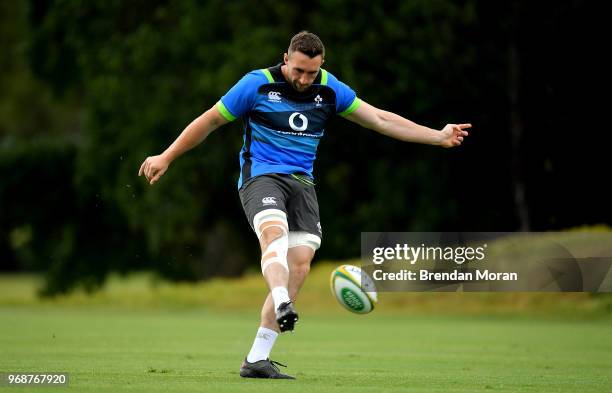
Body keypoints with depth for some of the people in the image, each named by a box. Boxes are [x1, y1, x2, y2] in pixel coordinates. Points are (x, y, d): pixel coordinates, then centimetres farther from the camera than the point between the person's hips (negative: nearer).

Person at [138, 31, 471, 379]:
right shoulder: (258, 84, -5)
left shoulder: (330, 90, 6)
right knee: (275, 231, -35)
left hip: (302, 183, 4)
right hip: (261, 176, -4)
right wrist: (166, 158, 7)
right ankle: (282, 308, -60)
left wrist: (438, 137, 5)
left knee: (299, 265, -12)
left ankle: (257, 359, -11)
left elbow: (381, 120, 10)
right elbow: (209, 121, 4)